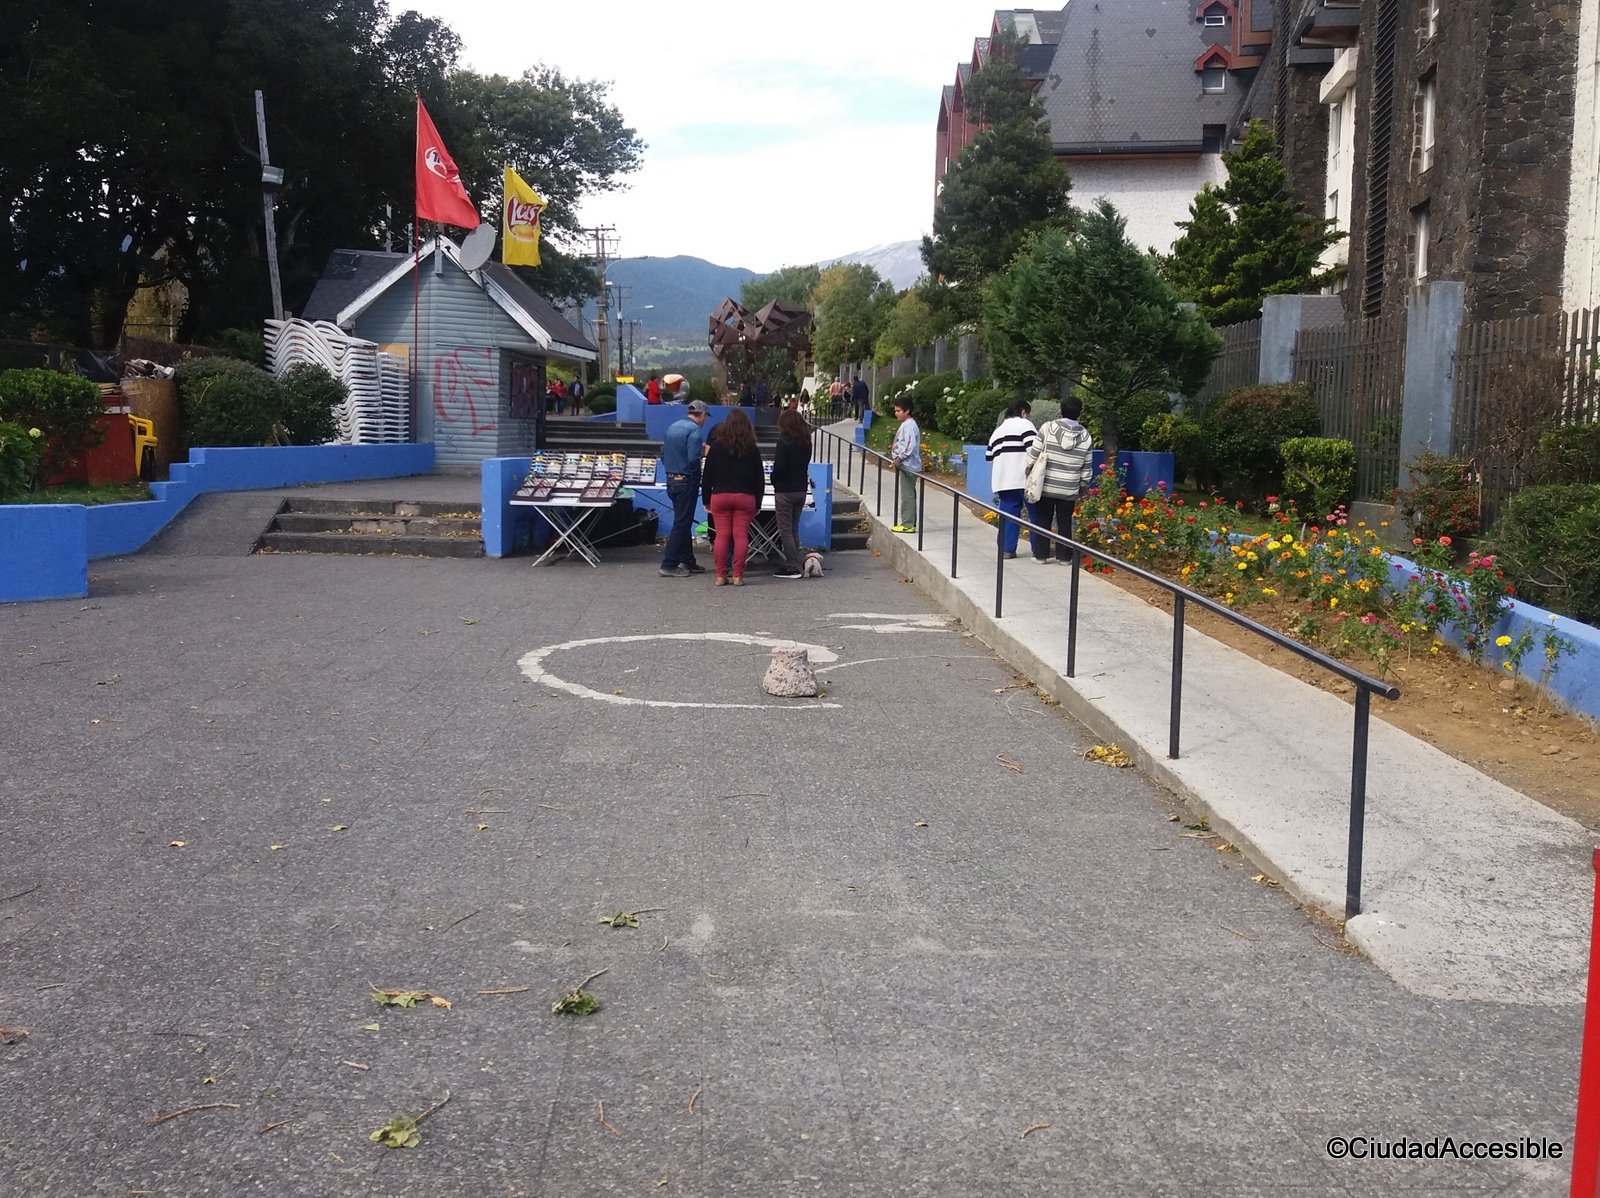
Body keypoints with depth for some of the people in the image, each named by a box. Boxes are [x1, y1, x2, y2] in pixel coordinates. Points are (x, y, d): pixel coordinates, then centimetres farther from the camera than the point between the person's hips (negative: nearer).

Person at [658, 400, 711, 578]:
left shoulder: (672, 427, 11)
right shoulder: (695, 429, -13)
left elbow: (663, 455, 14)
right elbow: (693, 458, -22)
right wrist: (704, 450, -4)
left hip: (671, 480, 8)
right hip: (687, 481, -8)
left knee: (683, 521, 17)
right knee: (682, 523, -4)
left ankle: (688, 561, 23)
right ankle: (669, 565, -4)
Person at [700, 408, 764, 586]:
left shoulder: (716, 447, 1)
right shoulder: (752, 450, 3)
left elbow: (707, 476, 4)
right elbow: (760, 479, 6)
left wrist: (706, 499, 11)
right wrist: (758, 503, 12)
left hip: (720, 496, 0)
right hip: (745, 497, 0)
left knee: (722, 536, 2)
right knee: (741, 536, 0)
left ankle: (721, 575, 2)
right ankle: (738, 576, -1)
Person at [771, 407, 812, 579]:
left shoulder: (784, 441, -15)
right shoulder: (805, 442, 7)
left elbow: (779, 467, -18)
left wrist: (774, 481, -1)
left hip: (785, 490, -7)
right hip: (801, 489, 7)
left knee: (785, 530, 0)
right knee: (794, 528, 16)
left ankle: (792, 567, -1)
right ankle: (796, 565, 18)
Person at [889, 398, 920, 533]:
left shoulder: (909, 425, -14)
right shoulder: (904, 425, 17)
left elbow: (910, 446, -23)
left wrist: (899, 458, -18)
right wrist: (894, 447, 14)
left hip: (908, 466, -10)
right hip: (905, 465, 10)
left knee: (907, 494, -8)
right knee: (908, 494, 12)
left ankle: (908, 524, -6)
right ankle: (909, 522, 17)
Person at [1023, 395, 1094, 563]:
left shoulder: (1048, 428, -8)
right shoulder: (1085, 436, 0)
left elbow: (1034, 454, -7)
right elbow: (1087, 467, 6)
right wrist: (1084, 486, 18)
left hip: (1046, 486, -1)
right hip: (1070, 490, 2)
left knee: (1042, 521, 9)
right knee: (1065, 523, 11)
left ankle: (1040, 555, 12)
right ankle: (1064, 556, 13)